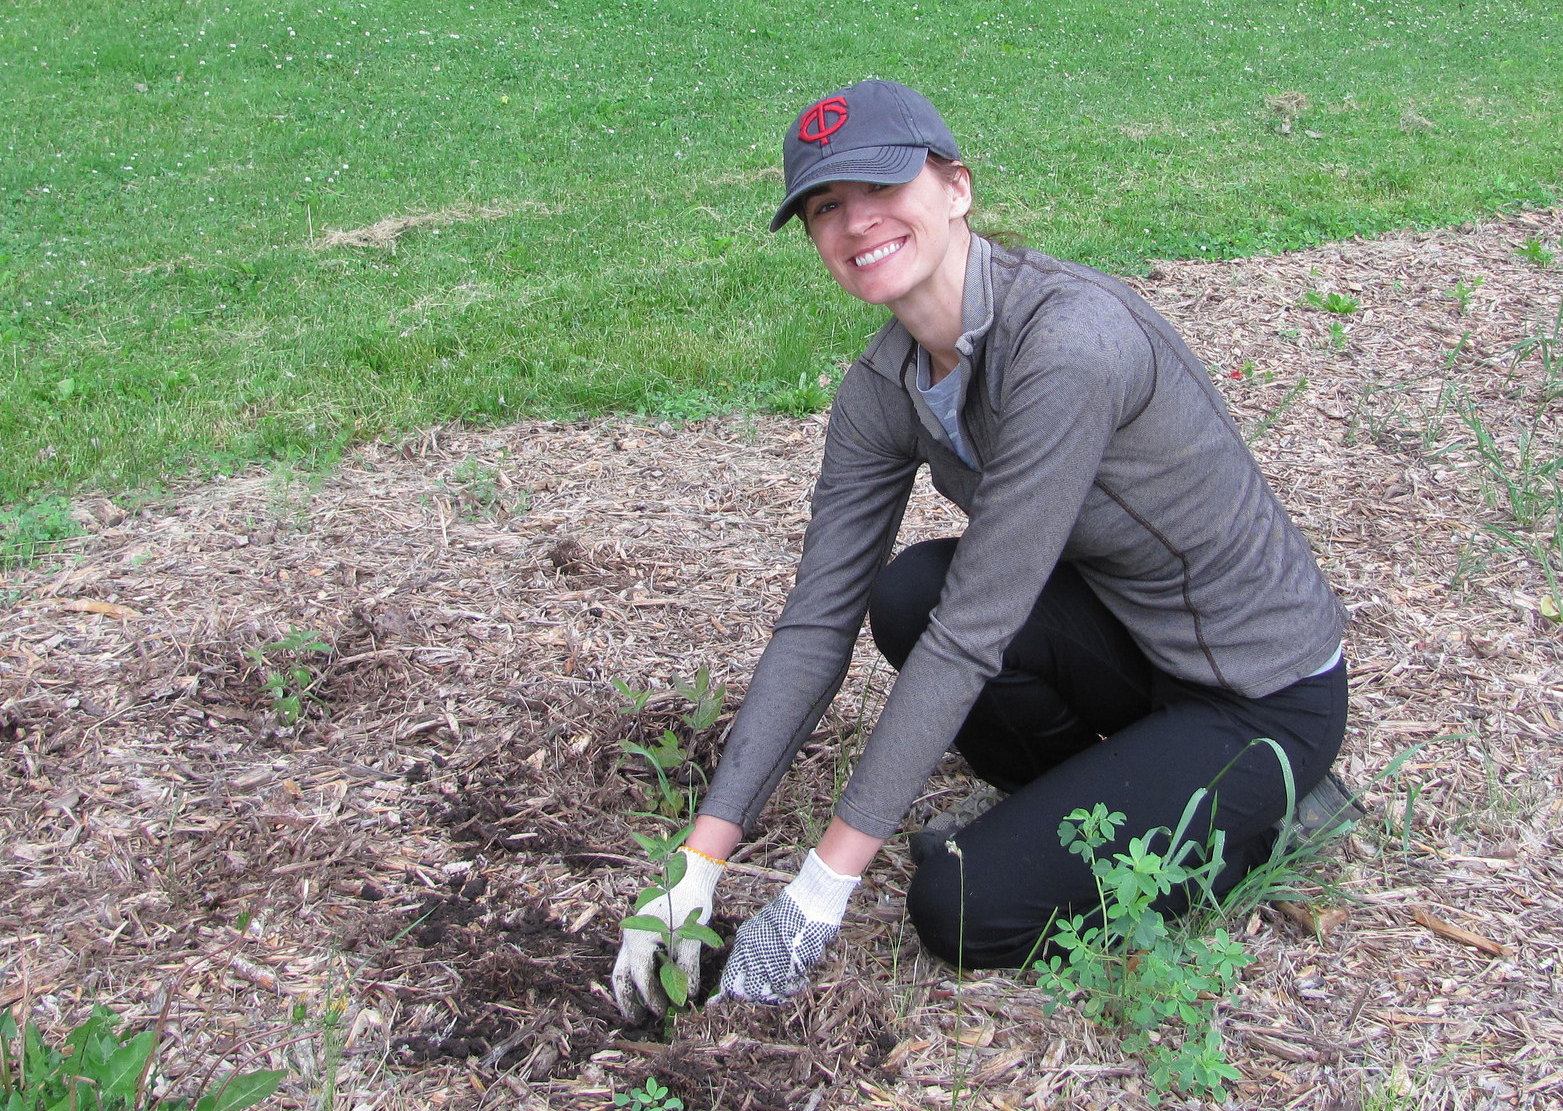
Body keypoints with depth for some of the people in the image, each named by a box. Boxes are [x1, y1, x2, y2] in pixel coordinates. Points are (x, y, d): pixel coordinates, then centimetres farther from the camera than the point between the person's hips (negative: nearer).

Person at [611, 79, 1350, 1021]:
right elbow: (817, 625, -7)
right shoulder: (885, 389, -7)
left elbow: (972, 634, -32)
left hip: (1267, 699, -7)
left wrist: (822, 890, -26)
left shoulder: (1070, 338, -32)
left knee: (962, 911, -13)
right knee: (906, 595, -19)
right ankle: (1086, 794, 7)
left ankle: (1255, 822, 8)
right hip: (1130, 642, 7)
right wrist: (699, 867, -12)